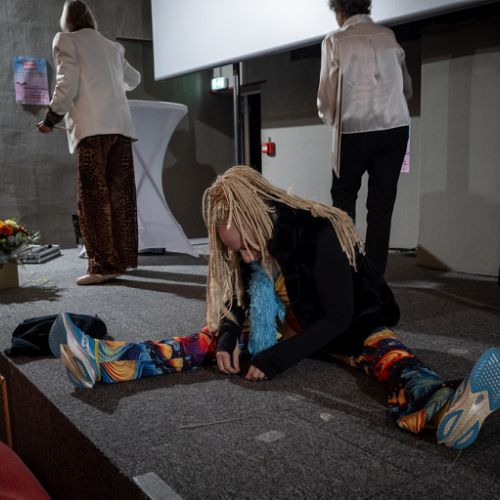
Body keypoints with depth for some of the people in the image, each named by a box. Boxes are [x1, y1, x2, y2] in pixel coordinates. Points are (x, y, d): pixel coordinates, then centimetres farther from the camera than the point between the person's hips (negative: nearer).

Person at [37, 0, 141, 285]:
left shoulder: (67, 40, 7)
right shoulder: (111, 46, 23)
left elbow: (67, 84, -4)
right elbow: (134, 79, 37)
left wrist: (51, 119, 7)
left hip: (94, 126, -6)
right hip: (121, 123, 6)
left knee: (94, 197, -8)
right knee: (120, 194, 7)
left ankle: (104, 265, -12)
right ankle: (124, 257, 11)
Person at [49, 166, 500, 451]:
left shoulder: (320, 233, -27)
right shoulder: (251, 243, -8)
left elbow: (339, 318, -27)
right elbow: (235, 301, -2)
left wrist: (278, 359, -33)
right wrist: (229, 337, -24)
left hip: (351, 326, -5)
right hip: (290, 325, 6)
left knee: (386, 350, -38)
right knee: (212, 339, -13)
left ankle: (439, 409, -71)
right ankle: (104, 362, -27)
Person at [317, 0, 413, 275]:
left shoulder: (335, 41, -3)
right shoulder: (388, 36, 8)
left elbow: (327, 93, -2)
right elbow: (407, 89, 13)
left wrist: (330, 117, 18)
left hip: (354, 130, -3)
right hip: (395, 128, 3)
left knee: (344, 197, 15)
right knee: (382, 203, 7)